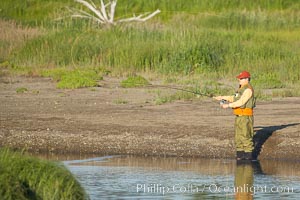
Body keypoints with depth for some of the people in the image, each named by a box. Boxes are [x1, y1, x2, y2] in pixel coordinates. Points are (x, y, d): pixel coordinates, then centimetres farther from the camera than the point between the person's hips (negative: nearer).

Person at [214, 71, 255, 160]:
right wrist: (222, 97, 22)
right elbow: (234, 98, 27)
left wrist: (228, 105, -26)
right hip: (239, 116, 10)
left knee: (245, 136, -9)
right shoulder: (241, 88, 17)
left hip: (245, 116, -10)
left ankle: (249, 155, -5)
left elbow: (241, 102, -24)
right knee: (238, 136, 11)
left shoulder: (248, 90, -15)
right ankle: (240, 155, 16)